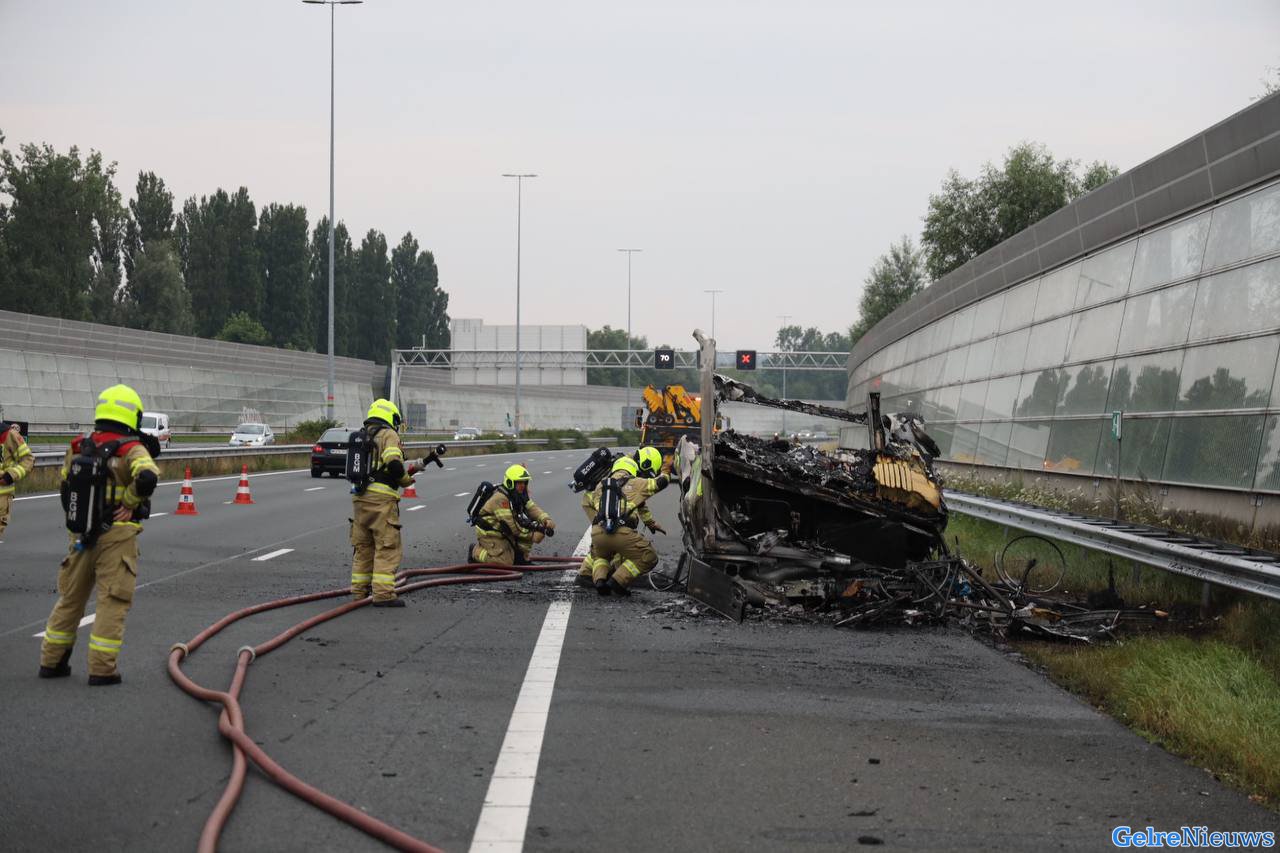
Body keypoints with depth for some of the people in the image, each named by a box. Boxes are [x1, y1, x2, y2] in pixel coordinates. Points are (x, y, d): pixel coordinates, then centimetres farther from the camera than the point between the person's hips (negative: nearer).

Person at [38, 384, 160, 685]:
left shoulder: (78, 447, 7)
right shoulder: (132, 449, -11)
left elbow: (65, 485, 15)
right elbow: (147, 478, -30)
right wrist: (129, 501, -12)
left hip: (83, 534, 6)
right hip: (117, 536, -6)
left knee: (70, 598, 18)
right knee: (112, 602, 1)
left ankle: (52, 661, 25)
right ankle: (102, 669, -1)